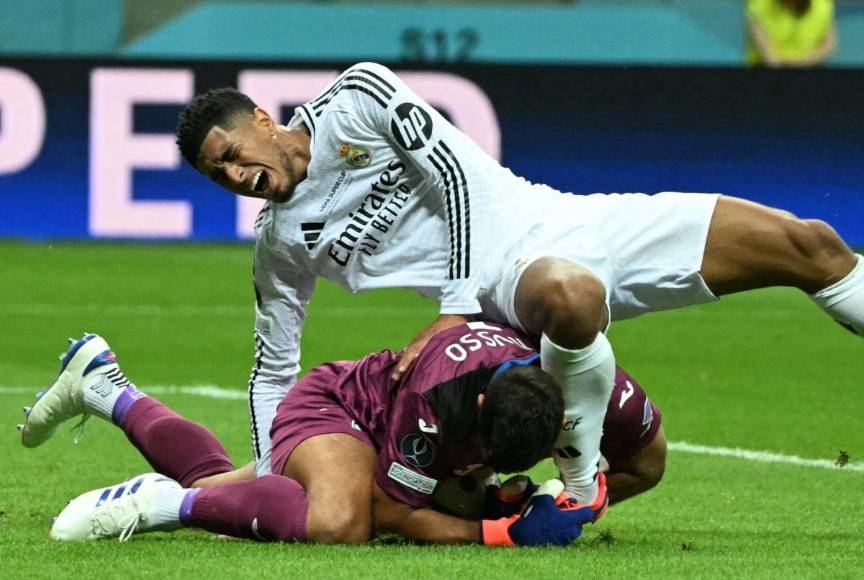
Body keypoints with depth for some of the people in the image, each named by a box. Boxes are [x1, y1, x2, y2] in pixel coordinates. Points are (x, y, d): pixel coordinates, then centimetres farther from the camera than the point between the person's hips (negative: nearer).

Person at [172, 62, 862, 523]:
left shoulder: (358, 96, -1)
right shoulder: (280, 244, 6)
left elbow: (454, 172, -6)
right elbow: (274, 372, 14)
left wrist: (457, 302, -15)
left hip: (563, 221, 1)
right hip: (514, 278, -1)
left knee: (807, 244, -6)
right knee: (569, 294, -43)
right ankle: (578, 483, -28)